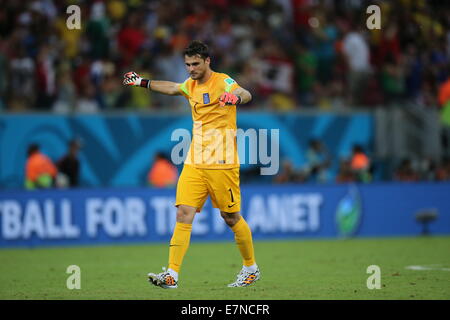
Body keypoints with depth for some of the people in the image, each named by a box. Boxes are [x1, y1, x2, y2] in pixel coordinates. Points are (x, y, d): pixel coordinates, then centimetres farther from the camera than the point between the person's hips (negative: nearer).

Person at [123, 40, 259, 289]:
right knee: (184, 214, -8)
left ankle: (251, 268, 23)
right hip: (194, 163, 6)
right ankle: (172, 274, -14)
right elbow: (172, 88, 33)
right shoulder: (191, 85, 12)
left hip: (221, 163, -6)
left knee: (231, 217, 3)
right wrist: (142, 82, 34)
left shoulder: (222, 82, -10)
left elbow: (246, 94, -30)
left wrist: (236, 97, -52)